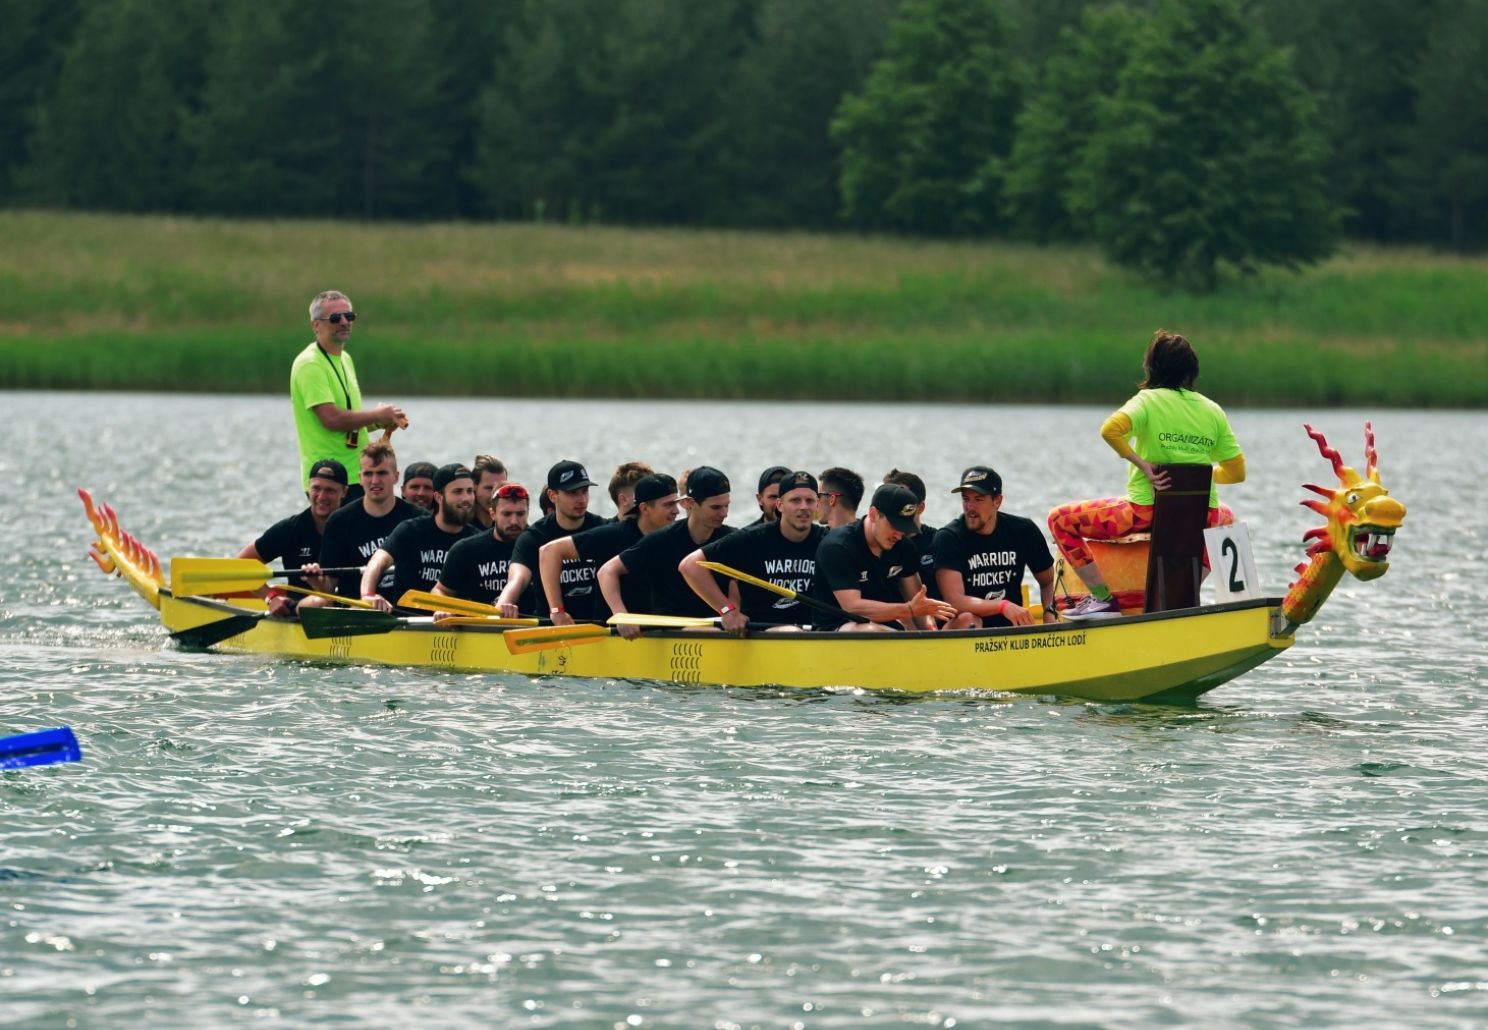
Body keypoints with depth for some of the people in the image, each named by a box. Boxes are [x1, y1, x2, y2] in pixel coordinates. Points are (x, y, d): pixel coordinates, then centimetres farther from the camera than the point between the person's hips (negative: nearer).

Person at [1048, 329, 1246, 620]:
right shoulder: (1213, 411, 7)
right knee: (1226, 518, 42)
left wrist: (1142, 464, -14)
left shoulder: (1148, 400, -4)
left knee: (1061, 520, 10)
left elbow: (1110, 430, -25)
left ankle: (1103, 597, 0)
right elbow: (1237, 472, 10)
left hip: (1146, 511, -4)